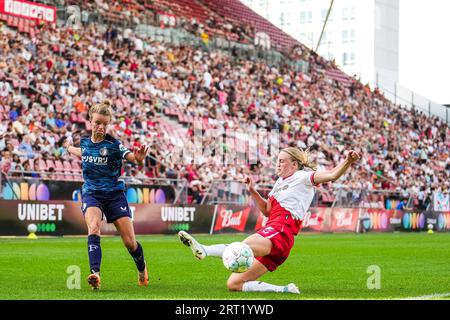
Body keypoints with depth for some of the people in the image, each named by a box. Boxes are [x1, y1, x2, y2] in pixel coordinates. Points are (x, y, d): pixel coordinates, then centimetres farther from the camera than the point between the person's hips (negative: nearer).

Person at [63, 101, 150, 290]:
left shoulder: (114, 145, -11)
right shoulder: (84, 142, 3)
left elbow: (133, 158, -23)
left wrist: (139, 159, -47)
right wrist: (69, 148, 45)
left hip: (114, 194, -2)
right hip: (91, 194, 2)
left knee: (129, 242, -1)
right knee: (93, 227, -29)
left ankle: (142, 268, 31)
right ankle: (95, 274, -38)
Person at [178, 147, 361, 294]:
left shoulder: (303, 177, 5)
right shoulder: (280, 182, 30)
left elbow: (332, 175, -8)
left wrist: (348, 161, -26)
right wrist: (253, 191, 21)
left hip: (281, 230, -10)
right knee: (233, 284, 1)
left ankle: (204, 250, -65)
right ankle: (284, 290, -2)